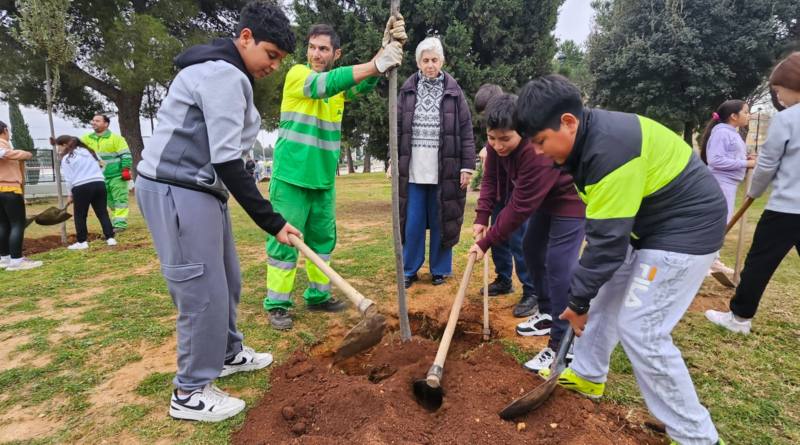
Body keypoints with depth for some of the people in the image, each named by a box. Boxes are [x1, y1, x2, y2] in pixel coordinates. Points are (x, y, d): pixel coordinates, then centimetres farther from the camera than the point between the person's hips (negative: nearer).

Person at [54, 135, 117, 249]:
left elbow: (69, 178, 2)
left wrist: (70, 194, 11)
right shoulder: (90, 151, 18)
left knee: (80, 216, 7)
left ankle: (82, 242, 11)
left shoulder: (66, 158, 2)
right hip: (99, 183, 5)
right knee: (102, 212, 7)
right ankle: (110, 238, 2)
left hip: (82, 187, -5)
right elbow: (100, 167, 18)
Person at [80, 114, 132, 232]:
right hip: (101, 177, 7)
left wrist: (126, 170, -17)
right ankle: (116, 221, 24)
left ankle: (120, 223, -7)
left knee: (119, 199, -7)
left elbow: (125, 155, -10)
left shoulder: (116, 138, -8)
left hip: (116, 175, -7)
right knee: (110, 201, 14)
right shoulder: (88, 138, 11)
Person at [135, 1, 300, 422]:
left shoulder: (224, 72, 17)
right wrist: (273, 222, -21)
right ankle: (190, 393, 13)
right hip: (176, 190, -11)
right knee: (203, 292, -4)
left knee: (225, 280, 18)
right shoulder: (224, 74, -17)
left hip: (198, 187, 11)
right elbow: (226, 162, -23)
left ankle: (227, 354, 38)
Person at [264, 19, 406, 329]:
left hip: (324, 179, 6)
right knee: (284, 240, -1)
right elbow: (324, 84, -26)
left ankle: (318, 297, 26)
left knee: (323, 240, 12)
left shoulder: (341, 83, 10)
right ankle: (277, 304, 11)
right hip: (290, 177, -5)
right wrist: (375, 64, -38)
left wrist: (388, 48, -30)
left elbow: (364, 84, -11)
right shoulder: (296, 74, -5)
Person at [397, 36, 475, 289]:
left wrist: (467, 166, -3)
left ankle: (439, 270, 22)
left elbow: (466, 132, 2)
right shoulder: (407, 92, 8)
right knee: (412, 223, 4)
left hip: (444, 171, -1)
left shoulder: (454, 92, 4)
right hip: (413, 170, 1)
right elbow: (397, 129, 10)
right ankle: (409, 270, 20)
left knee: (441, 222, 7)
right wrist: (393, 162, 5)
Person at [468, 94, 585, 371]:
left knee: (558, 267, -15)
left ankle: (561, 346, -6)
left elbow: (519, 207, -34)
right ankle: (547, 313, 34)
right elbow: (490, 178, -4)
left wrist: (487, 241, -27)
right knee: (531, 250, 16)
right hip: (543, 199, 9)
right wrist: (481, 217, -15)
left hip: (571, 200, -9)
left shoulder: (539, 151, -38)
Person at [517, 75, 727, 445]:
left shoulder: (610, 149, -30)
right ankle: (587, 376, 35)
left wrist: (578, 299, -15)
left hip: (686, 228, -10)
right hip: (646, 222, 10)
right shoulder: (589, 138, 0)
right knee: (605, 296, 16)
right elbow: (605, 228, 9)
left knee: (640, 330, -9)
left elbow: (608, 238, -27)